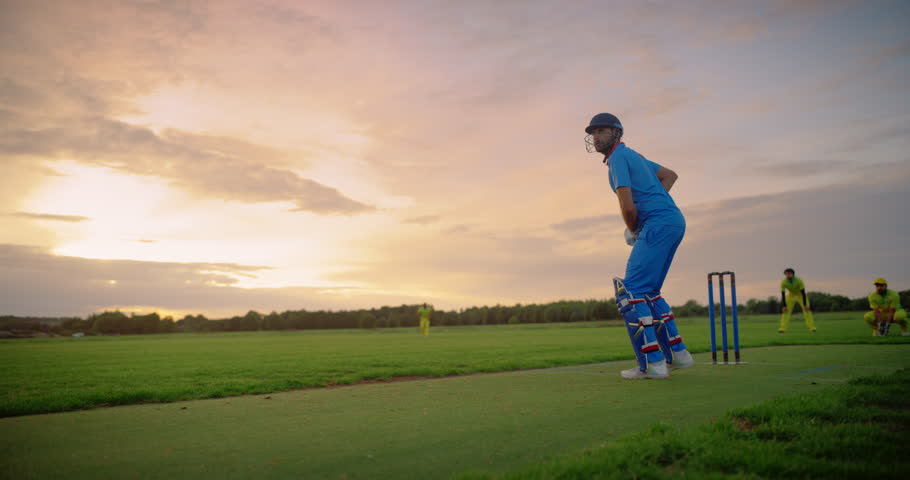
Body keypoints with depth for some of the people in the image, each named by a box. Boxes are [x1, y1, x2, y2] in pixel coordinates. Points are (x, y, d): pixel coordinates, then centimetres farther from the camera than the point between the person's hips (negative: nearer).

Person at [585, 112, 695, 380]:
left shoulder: (618, 157, -7)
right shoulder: (633, 156, 23)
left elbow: (628, 207, -15)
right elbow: (670, 175, 33)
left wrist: (632, 231, 4)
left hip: (658, 224, -10)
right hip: (674, 220, 10)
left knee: (631, 291, -12)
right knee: (649, 291, 15)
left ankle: (652, 362, -15)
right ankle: (676, 353, 18)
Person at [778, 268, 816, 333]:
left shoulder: (799, 280, -31)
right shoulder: (783, 282, -26)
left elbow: (803, 293, -28)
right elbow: (783, 294, -20)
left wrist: (805, 305, -28)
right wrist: (784, 306, -21)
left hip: (800, 295, -1)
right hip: (791, 295, 2)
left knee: (807, 309, -17)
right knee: (785, 310, -11)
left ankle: (812, 328, -9)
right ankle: (782, 328, -8)